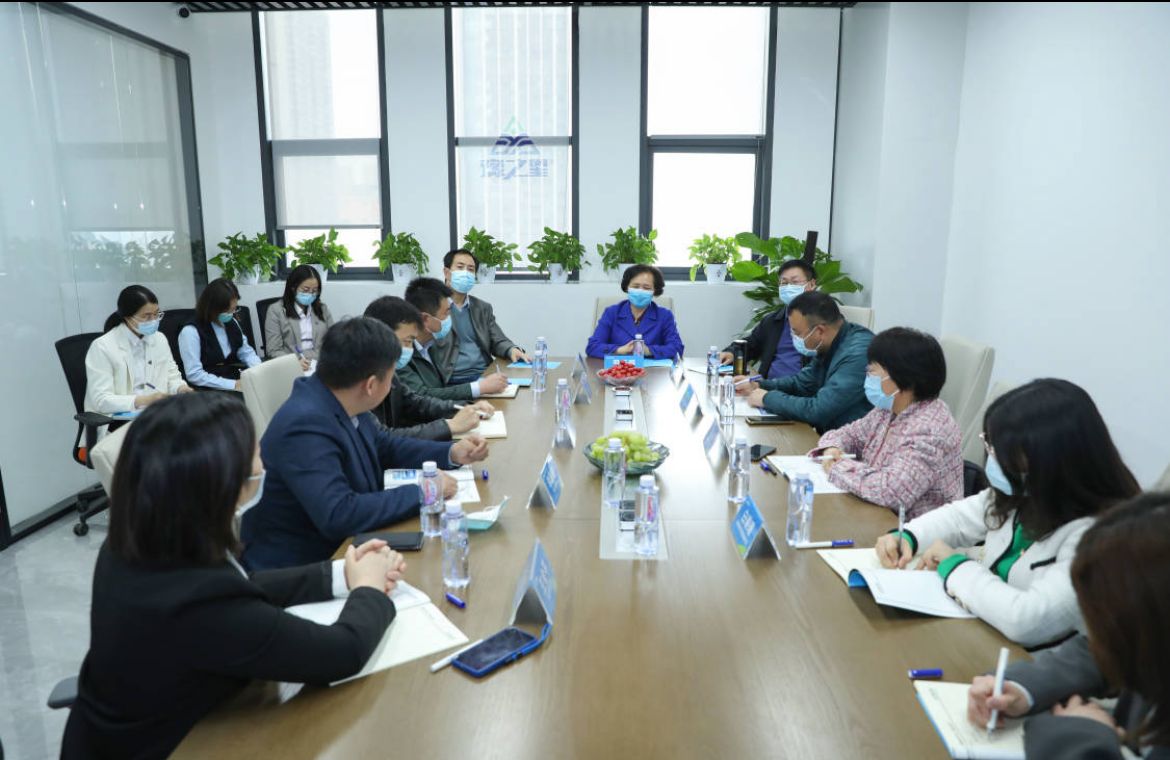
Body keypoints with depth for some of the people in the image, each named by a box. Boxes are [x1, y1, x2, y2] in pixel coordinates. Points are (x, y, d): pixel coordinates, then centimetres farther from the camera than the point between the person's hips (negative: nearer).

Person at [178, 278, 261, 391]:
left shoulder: (232, 323, 12)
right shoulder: (191, 331, -9)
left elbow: (246, 353, 18)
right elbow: (194, 375, -15)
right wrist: (232, 385, -21)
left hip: (236, 383, 7)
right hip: (208, 391, -7)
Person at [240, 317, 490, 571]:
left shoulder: (342, 406, -3)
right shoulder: (305, 426, -27)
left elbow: (386, 446, 15)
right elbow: (338, 516, -33)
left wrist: (451, 453, 2)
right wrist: (422, 492, -23)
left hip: (340, 547, 8)